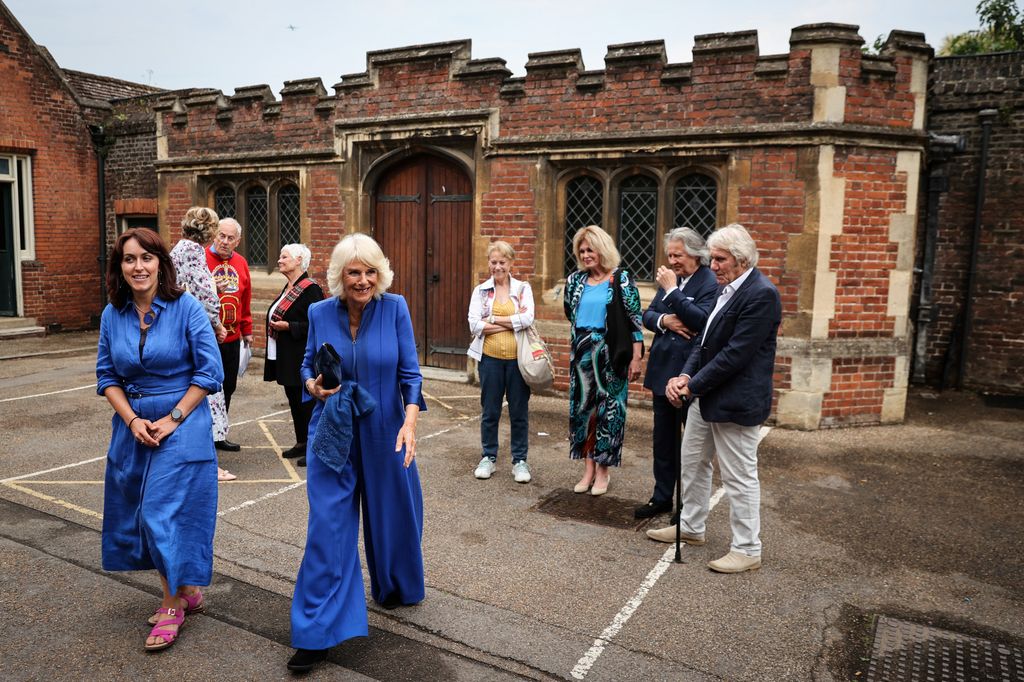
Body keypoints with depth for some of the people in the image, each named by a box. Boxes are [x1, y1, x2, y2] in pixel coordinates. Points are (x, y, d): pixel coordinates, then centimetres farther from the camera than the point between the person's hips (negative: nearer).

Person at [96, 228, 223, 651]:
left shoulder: (186, 309, -11)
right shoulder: (112, 315, 3)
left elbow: (210, 372, -11)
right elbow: (107, 375, 7)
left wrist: (173, 419, -13)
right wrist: (132, 420, -7)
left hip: (183, 425, -5)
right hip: (132, 426, 6)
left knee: (165, 512, -6)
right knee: (140, 512, 12)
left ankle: (174, 603, 14)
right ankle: (185, 591, 30)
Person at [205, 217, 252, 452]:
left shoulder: (241, 263, 10)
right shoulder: (201, 258, -7)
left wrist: (247, 330, 18)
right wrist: (211, 288, -25)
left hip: (232, 337, 6)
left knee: (228, 386, 14)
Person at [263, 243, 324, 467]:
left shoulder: (310, 289, -15)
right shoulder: (288, 288, 14)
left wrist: (288, 326, -21)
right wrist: (275, 325, 11)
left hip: (302, 358, -9)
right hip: (286, 358, 10)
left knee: (306, 400, -4)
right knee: (293, 399, 15)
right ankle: (301, 443, 26)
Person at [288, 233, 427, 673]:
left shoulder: (394, 308, -9)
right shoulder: (319, 313, -4)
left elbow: (410, 373, -7)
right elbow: (308, 366, 8)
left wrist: (409, 424, -19)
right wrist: (313, 386, -14)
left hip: (384, 434, 0)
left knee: (390, 516, 16)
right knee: (327, 526, -2)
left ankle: (395, 589, 44)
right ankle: (317, 632, 8)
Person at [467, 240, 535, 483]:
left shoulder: (523, 288, 2)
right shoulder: (481, 291, 4)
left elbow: (527, 319, -14)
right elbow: (475, 326, -9)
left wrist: (493, 320, -11)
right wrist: (512, 323, -11)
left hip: (518, 358, -1)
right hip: (490, 358, 1)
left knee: (519, 411, 7)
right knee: (489, 411, 11)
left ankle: (520, 460, 20)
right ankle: (489, 457, 26)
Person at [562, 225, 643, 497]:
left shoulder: (621, 279, -7)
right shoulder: (576, 280, 6)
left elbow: (635, 321, -8)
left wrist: (636, 358, -11)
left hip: (611, 354, -5)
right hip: (581, 352, 5)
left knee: (608, 409, 3)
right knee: (582, 406, 8)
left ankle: (603, 470, 15)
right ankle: (589, 467, 20)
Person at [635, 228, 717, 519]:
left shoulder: (711, 283, -12)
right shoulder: (670, 279, 11)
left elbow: (701, 320, -26)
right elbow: (647, 315, 10)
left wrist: (672, 290, -21)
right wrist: (664, 320, -11)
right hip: (663, 370, 7)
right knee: (663, 439, 16)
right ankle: (662, 497, 29)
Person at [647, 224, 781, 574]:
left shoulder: (761, 294, -19)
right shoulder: (727, 288, 10)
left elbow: (736, 353, -23)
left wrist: (693, 386, -16)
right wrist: (684, 375, -4)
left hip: (735, 400, -10)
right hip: (705, 396, 10)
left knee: (739, 477, 2)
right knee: (692, 463, 20)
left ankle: (747, 550, 17)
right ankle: (690, 527, 38)